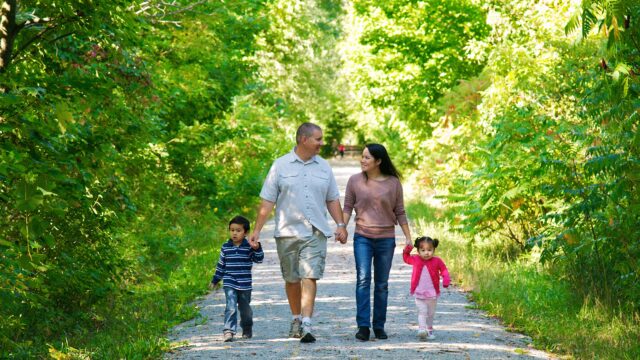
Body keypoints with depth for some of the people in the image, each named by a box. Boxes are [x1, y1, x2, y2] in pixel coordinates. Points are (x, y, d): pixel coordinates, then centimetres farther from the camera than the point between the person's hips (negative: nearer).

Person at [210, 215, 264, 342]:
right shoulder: (225, 247, 4)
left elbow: (259, 259, -13)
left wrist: (257, 248, -31)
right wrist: (215, 280, 16)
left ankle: (247, 330, 34)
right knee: (231, 307, -17)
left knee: (245, 309, 14)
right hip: (229, 284, 0)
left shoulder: (249, 247, -2)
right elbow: (221, 265, 12)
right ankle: (228, 331, -21)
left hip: (245, 285, 0)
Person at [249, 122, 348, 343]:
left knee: (310, 277, -11)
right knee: (291, 279, 9)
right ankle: (296, 319, 27)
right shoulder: (281, 166, 1)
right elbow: (267, 201, 0)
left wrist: (340, 224, 3)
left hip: (315, 233, 1)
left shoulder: (323, 167, 10)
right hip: (287, 232, -1)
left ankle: (306, 325, -16)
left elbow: (332, 199, 15)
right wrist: (257, 230, -5)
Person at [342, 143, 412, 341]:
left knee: (382, 284, 6)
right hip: (362, 237, -1)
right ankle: (363, 326, -15)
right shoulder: (355, 181, 2)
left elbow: (400, 212, 6)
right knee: (363, 279, -13)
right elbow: (348, 208, 4)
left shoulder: (393, 183, 1)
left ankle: (379, 326, 15)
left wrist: (408, 237, 2)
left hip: (386, 239, 1)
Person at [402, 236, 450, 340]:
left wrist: (446, 280, -18)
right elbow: (406, 258, 17)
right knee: (422, 312, -13)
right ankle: (422, 330, -22)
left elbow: (444, 271, 0)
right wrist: (406, 251, -3)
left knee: (431, 313, 15)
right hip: (419, 294, -1)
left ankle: (429, 330, 30)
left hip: (432, 294, 1)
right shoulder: (415, 260, -1)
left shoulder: (437, 261, -6)